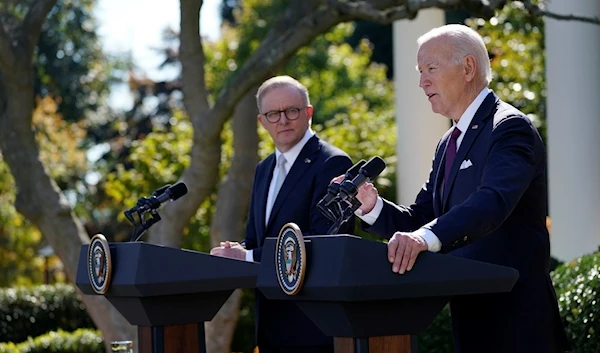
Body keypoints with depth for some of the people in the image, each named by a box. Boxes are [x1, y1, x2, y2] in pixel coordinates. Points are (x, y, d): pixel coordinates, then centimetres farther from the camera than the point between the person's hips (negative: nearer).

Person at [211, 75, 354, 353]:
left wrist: (249, 257, -18)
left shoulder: (333, 163, -9)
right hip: (272, 322, 8)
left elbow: (321, 239, -19)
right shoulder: (264, 169, 17)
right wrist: (236, 252, -4)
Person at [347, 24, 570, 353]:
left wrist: (425, 238, -46)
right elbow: (418, 220, 14)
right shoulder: (449, 143, 17)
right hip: (470, 316, 9)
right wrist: (372, 206, -6)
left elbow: (492, 202, -31)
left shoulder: (510, 127, -13)